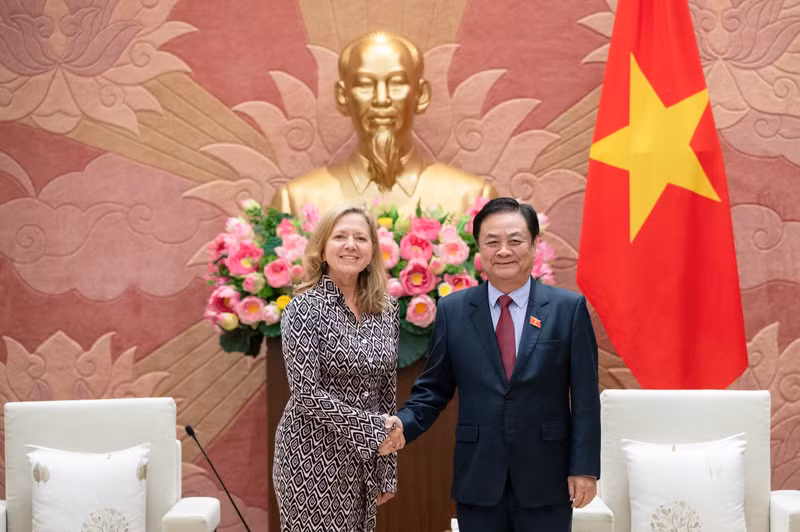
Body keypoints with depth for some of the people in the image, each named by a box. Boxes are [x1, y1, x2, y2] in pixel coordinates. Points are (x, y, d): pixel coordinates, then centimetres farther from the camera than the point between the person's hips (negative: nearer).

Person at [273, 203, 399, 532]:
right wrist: (372, 428, -17)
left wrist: (387, 470, 10)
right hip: (312, 457, -5)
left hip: (363, 460, 5)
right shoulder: (305, 307, -10)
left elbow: (387, 394, 10)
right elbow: (306, 393, -16)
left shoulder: (387, 311, 5)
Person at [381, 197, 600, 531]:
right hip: (477, 481, 1)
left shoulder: (569, 308, -2)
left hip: (545, 482, -1)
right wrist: (404, 424, -12)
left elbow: (585, 396, -1)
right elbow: (434, 388, 6)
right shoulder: (452, 310, 2)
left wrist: (585, 467, -4)